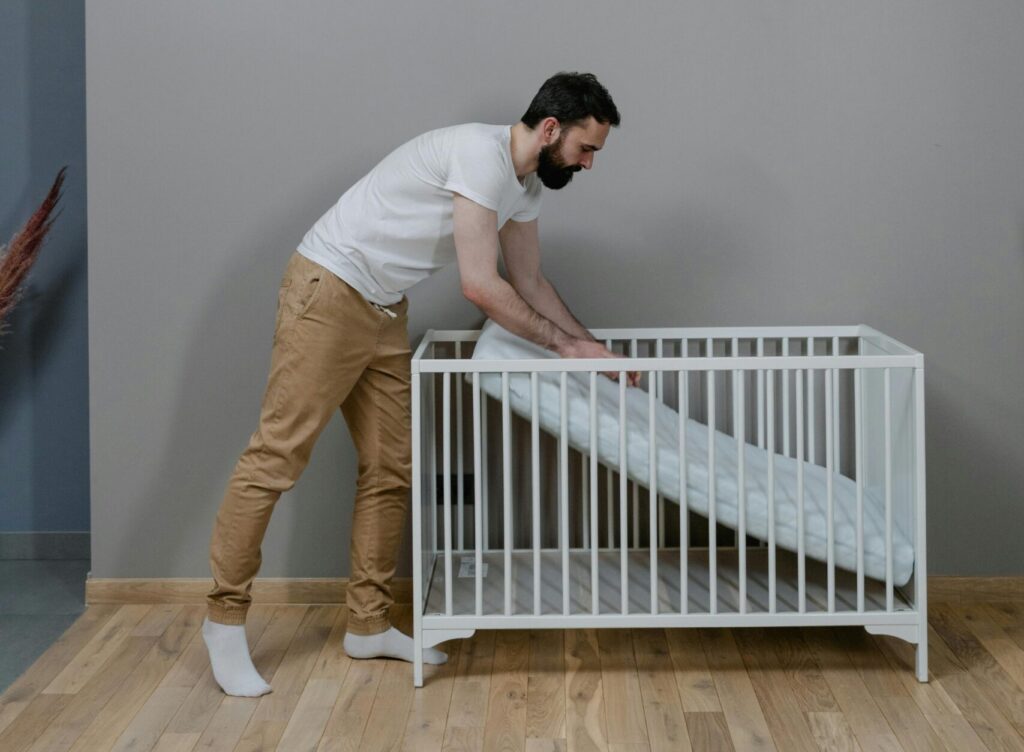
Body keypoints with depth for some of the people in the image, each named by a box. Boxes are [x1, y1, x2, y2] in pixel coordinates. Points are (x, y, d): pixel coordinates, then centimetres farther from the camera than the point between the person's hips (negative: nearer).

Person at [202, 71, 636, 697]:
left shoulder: (527, 184, 8)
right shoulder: (481, 153, -23)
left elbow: (530, 282, 19)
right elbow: (481, 284, -24)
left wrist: (593, 347, 14)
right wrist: (562, 344, -14)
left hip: (386, 311, 10)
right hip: (329, 292, -10)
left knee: (390, 471, 8)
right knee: (277, 457, -7)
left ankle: (369, 625, 16)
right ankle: (226, 618, 2)